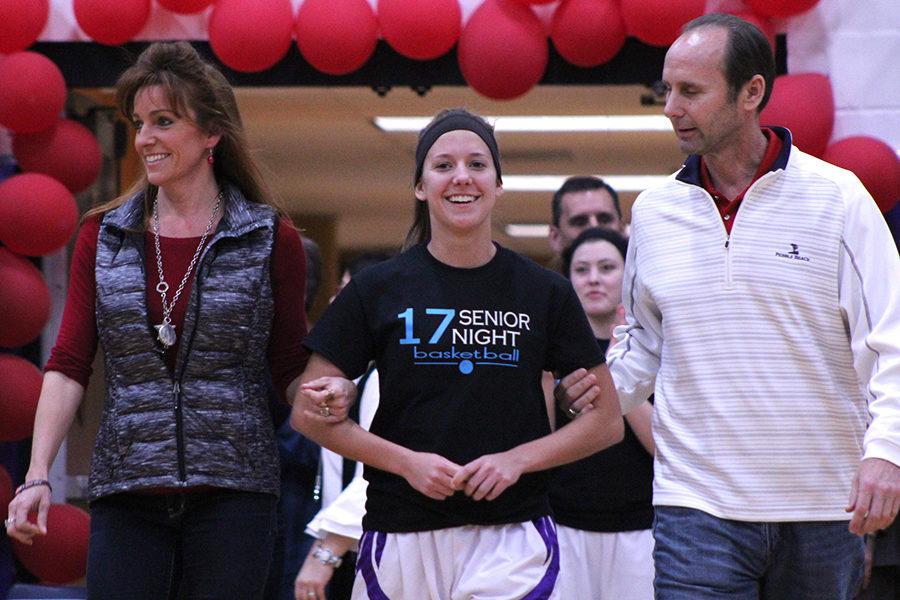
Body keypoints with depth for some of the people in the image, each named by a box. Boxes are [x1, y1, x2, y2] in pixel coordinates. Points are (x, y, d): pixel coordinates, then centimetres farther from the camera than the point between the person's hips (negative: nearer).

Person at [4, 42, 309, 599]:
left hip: (232, 488, -2)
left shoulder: (271, 239, 3)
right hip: (127, 490, 2)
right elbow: (70, 364, 5)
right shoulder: (104, 235, 10)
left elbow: (291, 369, 7)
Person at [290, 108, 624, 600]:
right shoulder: (377, 290, 5)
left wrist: (516, 459, -6)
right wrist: (407, 462, -8)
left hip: (512, 538, 0)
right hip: (401, 536, 1)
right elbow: (307, 412, 5)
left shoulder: (544, 292, 7)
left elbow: (607, 421, 10)